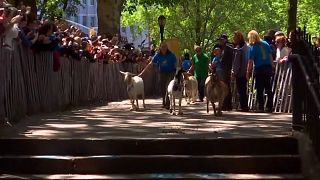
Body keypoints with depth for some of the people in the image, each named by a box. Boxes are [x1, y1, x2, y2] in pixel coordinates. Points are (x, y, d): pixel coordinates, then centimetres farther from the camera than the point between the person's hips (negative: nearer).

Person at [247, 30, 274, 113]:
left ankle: (261, 107, 0)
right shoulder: (266, 44, 7)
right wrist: (271, 67, 19)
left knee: (259, 90, 2)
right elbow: (271, 56, 12)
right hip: (268, 68, 5)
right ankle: (270, 107, 9)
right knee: (268, 89, 9)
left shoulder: (252, 47, -8)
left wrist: (248, 73, -5)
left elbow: (250, 62, -11)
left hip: (259, 69, -5)